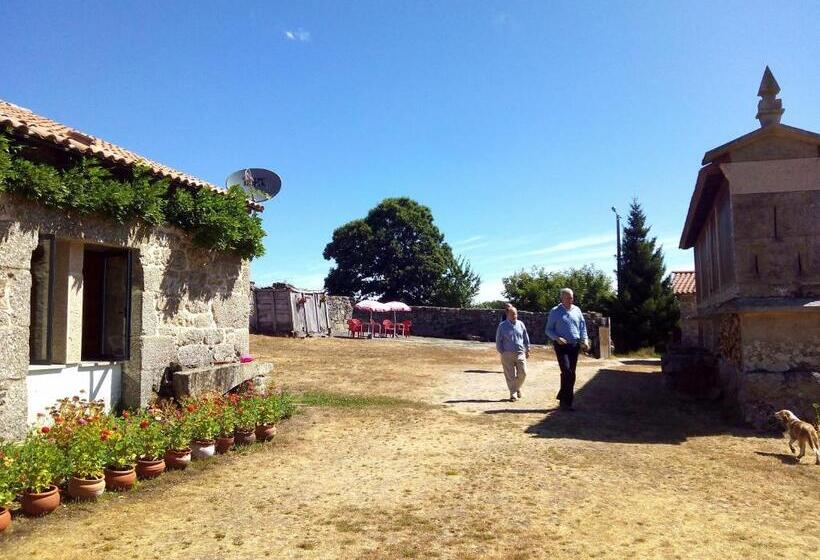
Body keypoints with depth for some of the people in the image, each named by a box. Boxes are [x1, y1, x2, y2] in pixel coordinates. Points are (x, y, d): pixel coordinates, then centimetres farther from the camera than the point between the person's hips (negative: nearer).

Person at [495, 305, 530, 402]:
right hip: (507, 354, -2)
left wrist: (527, 350, 16)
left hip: (520, 353, 2)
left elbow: (526, 338, 17)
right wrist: (502, 352, -1)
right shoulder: (502, 326, 0)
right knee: (510, 375, -1)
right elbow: (498, 341, 4)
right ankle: (513, 394, 8)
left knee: (522, 373, -1)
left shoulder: (520, 324, 8)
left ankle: (517, 388, 25)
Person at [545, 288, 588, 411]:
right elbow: (548, 330, 2)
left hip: (575, 345, 5)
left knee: (571, 373, 7)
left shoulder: (577, 310, 11)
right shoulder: (555, 311, 1)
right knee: (567, 371, -16)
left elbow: (582, 326, 15)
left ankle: (565, 399, 18)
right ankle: (565, 400, -10)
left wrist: (585, 339, 0)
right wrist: (557, 338, -16)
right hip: (561, 345, -4)